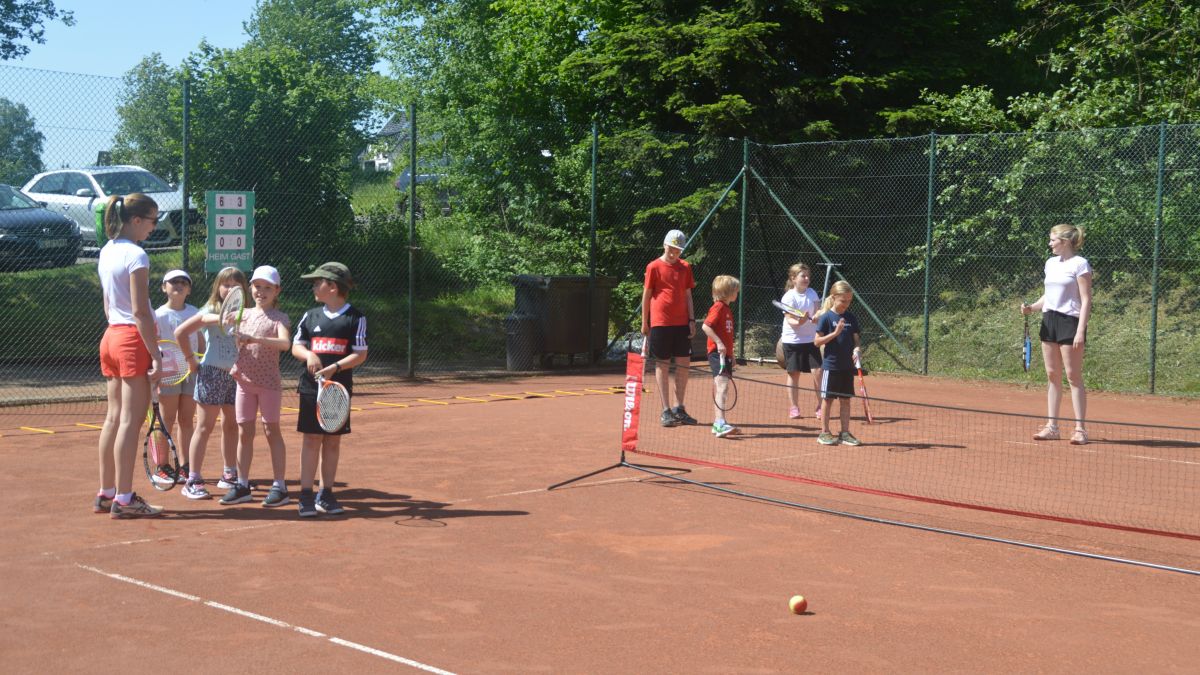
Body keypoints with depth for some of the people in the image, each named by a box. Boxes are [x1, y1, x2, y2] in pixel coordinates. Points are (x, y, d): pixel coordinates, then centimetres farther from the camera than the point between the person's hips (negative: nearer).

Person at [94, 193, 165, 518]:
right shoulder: (136, 255, -14)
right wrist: (156, 354, -16)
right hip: (133, 338, -9)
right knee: (131, 420, -5)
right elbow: (140, 312, -17)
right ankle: (124, 499, -3)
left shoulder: (106, 251, 12)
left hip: (111, 336, 9)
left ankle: (106, 494, 17)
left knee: (114, 418, 12)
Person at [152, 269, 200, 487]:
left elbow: (201, 342, 12)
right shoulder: (159, 315, -3)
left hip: (191, 371, 4)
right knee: (167, 420, 0)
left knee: (187, 420, 8)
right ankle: (162, 468, 7)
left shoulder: (195, 314, 8)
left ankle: (185, 467, 14)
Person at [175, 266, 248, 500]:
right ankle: (193, 481, -2)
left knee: (231, 425, 12)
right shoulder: (211, 311, -7)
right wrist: (191, 360, -7)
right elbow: (181, 332, -10)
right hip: (212, 373, -5)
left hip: (235, 375, 5)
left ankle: (230, 475, 24)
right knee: (205, 426, -4)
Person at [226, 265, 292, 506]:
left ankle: (279, 486, 3)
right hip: (244, 381, 5)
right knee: (244, 432, 6)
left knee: (271, 431, -1)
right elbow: (235, 343, 17)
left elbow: (285, 343, -22)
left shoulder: (279, 318, -5)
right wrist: (234, 363, -4)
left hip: (269, 382, -5)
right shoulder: (243, 314, 10)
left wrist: (254, 339, -31)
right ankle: (242, 485, 13)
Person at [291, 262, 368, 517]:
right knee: (312, 439, 0)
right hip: (311, 388, 1)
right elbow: (296, 346, 11)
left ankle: (326, 494, 15)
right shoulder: (310, 316, 7)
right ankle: (306, 496, 2)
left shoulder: (356, 318, -2)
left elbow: (360, 354, -6)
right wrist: (309, 355, -10)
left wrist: (335, 367, -19)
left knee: (333, 441, 5)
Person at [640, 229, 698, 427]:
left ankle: (679, 409, 16)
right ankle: (666, 411, 2)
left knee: (684, 364, 5)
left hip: (681, 322, 4)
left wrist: (691, 320, 6)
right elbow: (646, 295, 1)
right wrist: (644, 323, 0)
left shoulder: (685, 267, 10)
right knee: (662, 365, 0)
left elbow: (688, 295, 14)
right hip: (660, 322, -4)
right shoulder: (654, 267, -2)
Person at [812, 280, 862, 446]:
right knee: (828, 399, 2)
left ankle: (845, 433, 15)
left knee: (846, 400, 8)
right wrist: (835, 333, -19)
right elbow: (817, 341, -9)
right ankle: (825, 433, 11)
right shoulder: (826, 317, -7)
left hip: (848, 366, 4)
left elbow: (856, 340, 11)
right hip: (830, 365, -4)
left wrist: (857, 349, -11)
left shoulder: (851, 318, 6)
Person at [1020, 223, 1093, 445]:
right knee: (1052, 375, 8)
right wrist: (1032, 307, 5)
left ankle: (1080, 429, -2)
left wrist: (1081, 330, -18)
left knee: (1073, 376, -6)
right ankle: (1052, 427, 12)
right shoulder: (1051, 263, 14)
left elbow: (1086, 300, -11)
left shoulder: (1080, 264, -8)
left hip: (1070, 321, -7)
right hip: (1049, 320, 7)